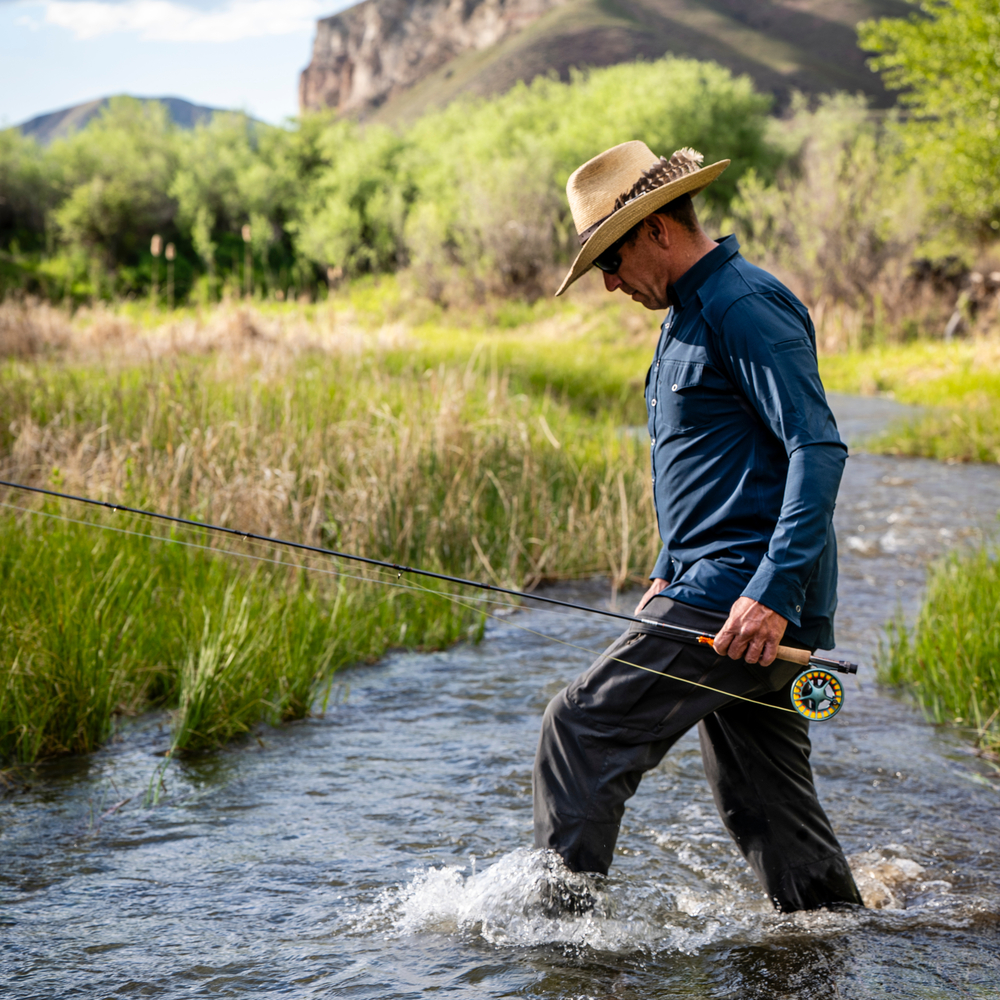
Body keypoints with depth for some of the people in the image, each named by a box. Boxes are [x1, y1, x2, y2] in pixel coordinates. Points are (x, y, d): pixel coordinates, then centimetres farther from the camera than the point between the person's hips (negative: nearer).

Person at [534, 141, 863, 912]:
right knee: (763, 800, 12)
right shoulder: (689, 314, 20)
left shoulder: (744, 306, -13)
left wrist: (770, 592, -28)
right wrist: (669, 575, 20)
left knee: (584, 729, -9)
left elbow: (820, 450, -21)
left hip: (743, 595, -10)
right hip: (721, 593, 10)